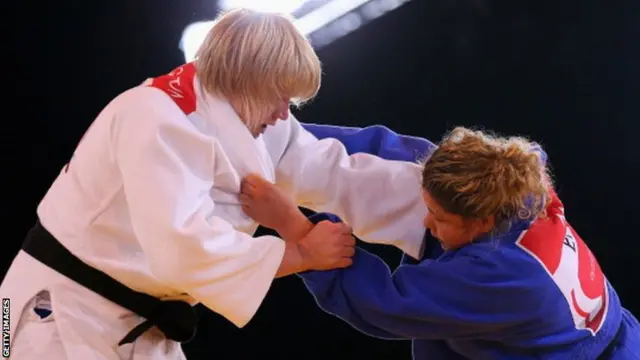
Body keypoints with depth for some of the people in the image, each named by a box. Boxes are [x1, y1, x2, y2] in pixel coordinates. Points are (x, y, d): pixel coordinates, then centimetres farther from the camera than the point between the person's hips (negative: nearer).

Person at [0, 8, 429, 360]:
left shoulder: (247, 120, 2)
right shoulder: (157, 115, -25)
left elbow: (339, 176, 3)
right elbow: (183, 248, -33)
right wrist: (301, 253, -24)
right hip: (66, 316, -8)